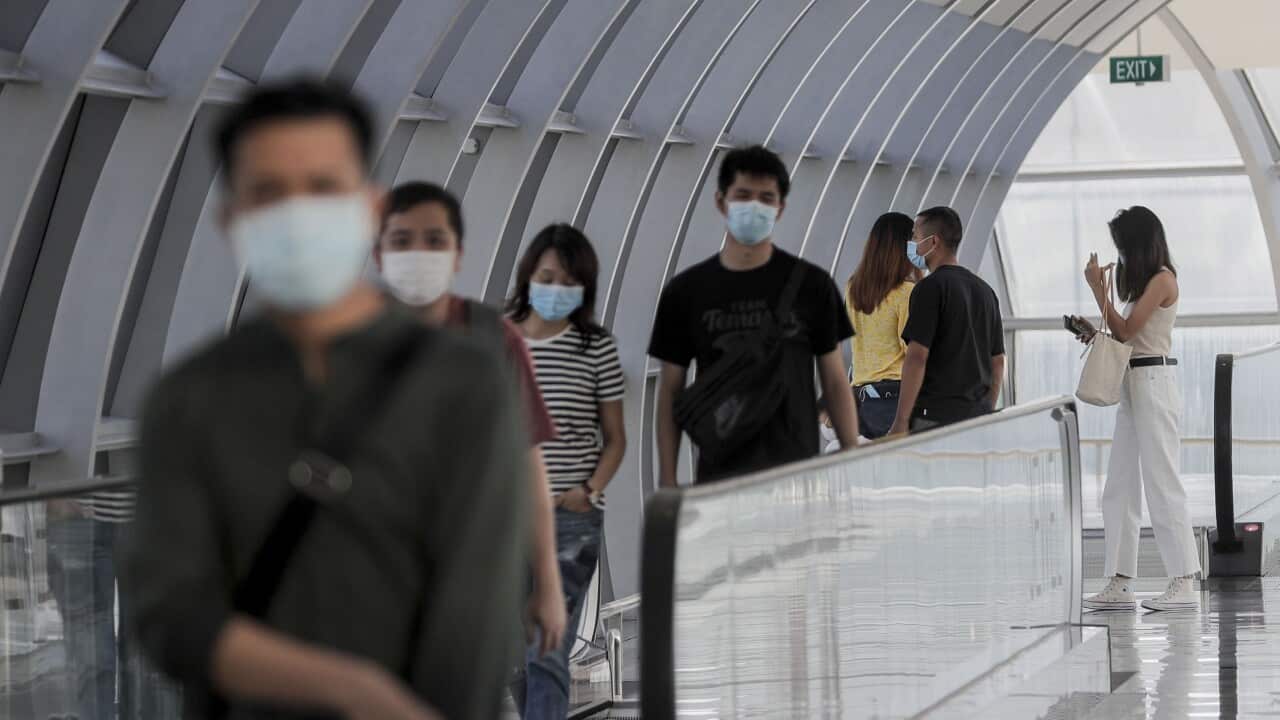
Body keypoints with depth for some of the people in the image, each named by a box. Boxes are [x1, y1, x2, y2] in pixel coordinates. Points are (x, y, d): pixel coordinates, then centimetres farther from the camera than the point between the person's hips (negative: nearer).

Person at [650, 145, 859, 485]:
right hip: (718, 474, 0)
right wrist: (667, 482, 1)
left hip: (797, 471, 0)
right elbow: (671, 391, 8)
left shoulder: (811, 285, 5)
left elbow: (835, 381, 7)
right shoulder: (686, 291, 6)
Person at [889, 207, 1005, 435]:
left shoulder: (931, 288, -9)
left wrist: (901, 422, -14)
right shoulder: (985, 290, 15)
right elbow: (998, 361, 18)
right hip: (978, 414, 7)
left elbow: (917, 358, -15)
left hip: (936, 417, -7)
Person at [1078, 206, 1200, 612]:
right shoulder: (1145, 281, 18)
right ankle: (1120, 584, 8)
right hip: (1134, 386, 10)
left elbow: (1126, 331, -13)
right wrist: (1096, 332, 4)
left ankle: (1183, 584, -6)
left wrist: (1098, 289, -11)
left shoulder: (1162, 279, -9)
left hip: (1155, 384, -10)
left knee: (1162, 484, -8)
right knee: (1119, 489, 7)